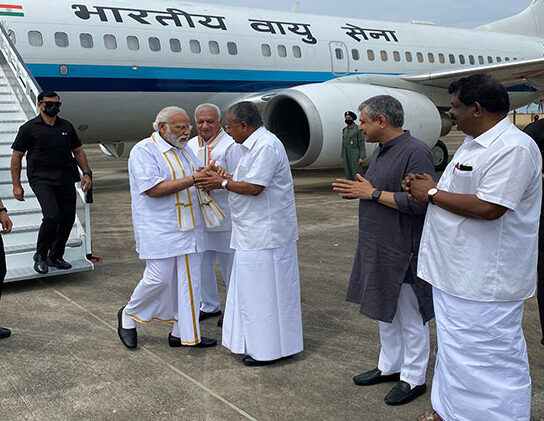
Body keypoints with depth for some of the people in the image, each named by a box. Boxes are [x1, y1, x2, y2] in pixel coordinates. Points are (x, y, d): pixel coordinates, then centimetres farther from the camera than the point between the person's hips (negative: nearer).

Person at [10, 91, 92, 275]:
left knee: (68, 219, 2)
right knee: (52, 216, -20)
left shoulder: (66, 126, 13)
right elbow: (16, 157, 2)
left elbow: (78, 151, 21)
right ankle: (40, 256, 2)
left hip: (66, 180, 5)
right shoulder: (29, 128, 1)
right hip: (41, 179, -5)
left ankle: (55, 257, 21)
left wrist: (86, 173, 8)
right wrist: (16, 185, -2)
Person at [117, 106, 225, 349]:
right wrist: (192, 179, -23)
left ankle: (184, 334, 18)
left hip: (189, 227, 8)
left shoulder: (184, 150, 16)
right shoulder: (144, 151, -9)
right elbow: (153, 189, -20)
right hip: (160, 229, -7)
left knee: (188, 280, 8)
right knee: (159, 279, -6)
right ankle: (128, 316, 20)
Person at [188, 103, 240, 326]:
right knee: (201, 262, 13)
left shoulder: (230, 145, -9)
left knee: (229, 263, 4)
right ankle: (210, 305, 30)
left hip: (223, 215, -6)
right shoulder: (191, 145, 11)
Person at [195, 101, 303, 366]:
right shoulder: (253, 145, 16)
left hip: (266, 233, -11)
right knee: (253, 287, 17)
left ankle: (270, 349, 11)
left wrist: (223, 183, -11)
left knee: (264, 289, -2)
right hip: (255, 232, 11)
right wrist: (221, 177, 7)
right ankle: (257, 342, 29)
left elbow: (254, 187, -23)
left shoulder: (266, 146, -19)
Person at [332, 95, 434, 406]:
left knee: (410, 318, 6)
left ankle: (413, 378, 22)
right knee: (386, 312, 21)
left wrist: (373, 193, -20)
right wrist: (358, 189, 5)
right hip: (378, 250, 10)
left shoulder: (416, 152, -18)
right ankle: (390, 366, 38)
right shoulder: (381, 150, 12)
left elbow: (418, 203, -26)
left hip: (403, 253, -10)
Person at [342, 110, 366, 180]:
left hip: (356, 156, -7)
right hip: (346, 156, 7)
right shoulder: (344, 130, 15)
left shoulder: (358, 129, -5)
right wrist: (342, 156, 14)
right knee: (348, 175, 7)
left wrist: (362, 157, -16)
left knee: (357, 175, -8)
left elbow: (362, 143, -10)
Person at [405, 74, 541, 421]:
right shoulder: (475, 143, 14)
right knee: (456, 349, 22)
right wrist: (426, 185, 3)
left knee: (491, 356, 2)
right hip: (458, 273, 11)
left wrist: (432, 194, -16)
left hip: (485, 282, -11)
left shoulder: (513, 148, -20)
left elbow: (489, 207, -28)